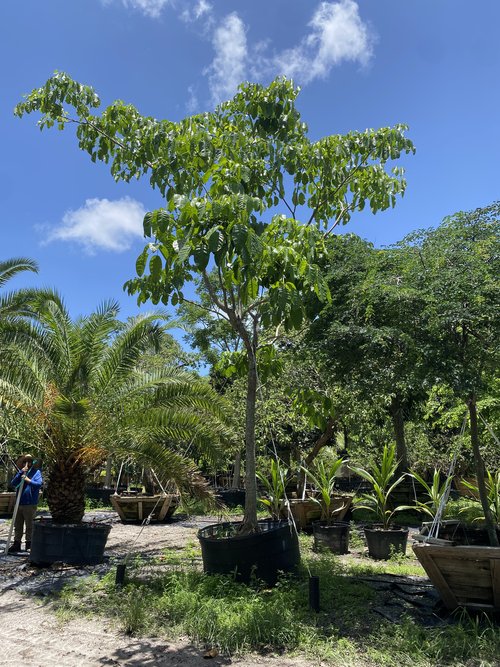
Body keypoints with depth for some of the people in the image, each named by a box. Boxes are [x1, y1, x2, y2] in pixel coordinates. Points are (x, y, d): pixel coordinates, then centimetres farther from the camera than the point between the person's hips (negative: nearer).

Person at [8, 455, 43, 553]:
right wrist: (20, 472, -11)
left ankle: (28, 544, 13)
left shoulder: (36, 472, -1)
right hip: (19, 503, 5)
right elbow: (13, 484, -1)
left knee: (29, 526, 3)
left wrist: (29, 480, -22)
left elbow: (39, 484, -12)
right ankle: (16, 544, 21)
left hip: (30, 504, -4)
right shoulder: (20, 473, 13)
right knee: (17, 526, 12)